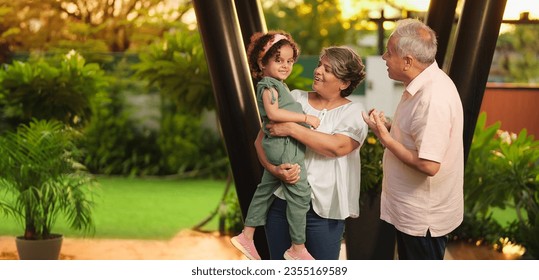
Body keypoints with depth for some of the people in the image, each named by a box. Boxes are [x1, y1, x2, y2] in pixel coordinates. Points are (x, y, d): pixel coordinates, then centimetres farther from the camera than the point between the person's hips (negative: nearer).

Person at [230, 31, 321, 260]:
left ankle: (247, 235, 25)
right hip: (285, 145, -11)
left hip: (276, 146, 11)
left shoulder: (276, 84, 17)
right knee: (300, 193, -5)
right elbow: (272, 113, -26)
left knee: (266, 189, 17)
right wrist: (305, 117, -24)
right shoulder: (269, 85, -13)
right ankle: (298, 248, 2)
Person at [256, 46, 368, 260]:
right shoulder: (294, 98, 6)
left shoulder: (354, 112, -1)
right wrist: (274, 169, -16)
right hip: (281, 200, 3)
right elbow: (261, 139, 3)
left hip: (324, 208, -2)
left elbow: (337, 146, -20)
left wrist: (291, 129, -20)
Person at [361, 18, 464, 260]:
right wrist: (389, 126, 2)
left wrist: (386, 139, -22)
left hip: (423, 218, -10)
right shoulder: (424, 83, 3)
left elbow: (429, 165, -31)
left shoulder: (433, 99, -29)